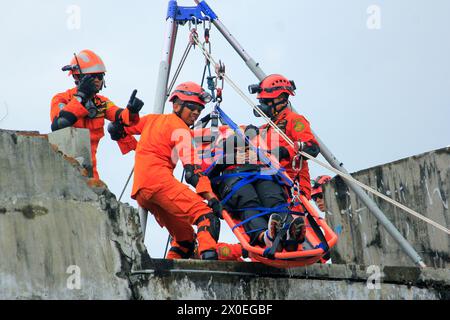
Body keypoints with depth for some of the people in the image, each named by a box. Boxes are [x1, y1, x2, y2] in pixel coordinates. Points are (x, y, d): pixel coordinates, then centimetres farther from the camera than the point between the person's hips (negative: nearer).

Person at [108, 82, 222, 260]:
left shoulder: (152, 119, 25)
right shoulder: (179, 128, 2)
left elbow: (116, 128, 29)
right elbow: (192, 168, -11)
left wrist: (136, 149, 39)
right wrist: (211, 197, -18)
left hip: (140, 192, 8)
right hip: (159, 180, -8)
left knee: (185, 237, 13)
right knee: (205, 214, -22)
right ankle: (209, 255, -45)